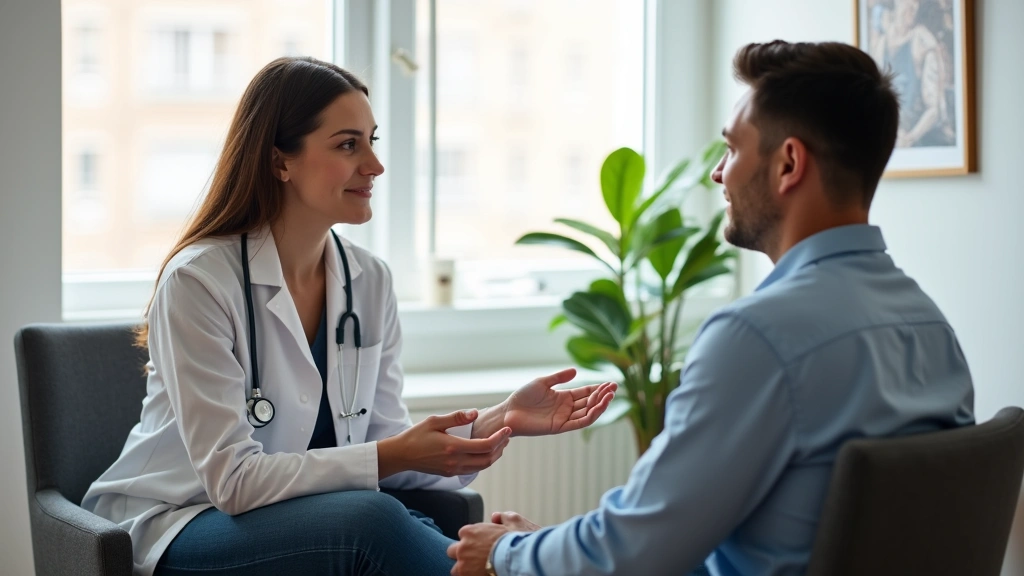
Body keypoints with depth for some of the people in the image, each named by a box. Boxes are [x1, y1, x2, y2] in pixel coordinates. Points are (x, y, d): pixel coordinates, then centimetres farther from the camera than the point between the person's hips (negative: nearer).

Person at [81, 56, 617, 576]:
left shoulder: (370, 282, 1)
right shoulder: (198, 280, -17)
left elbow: (384, 448, 1)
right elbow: (234, 479, -20)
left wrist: (499, 421, -14)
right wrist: (392, 456, -28)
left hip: (312, 517, 4)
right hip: (177, 527, -4)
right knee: (370, 520, -31)